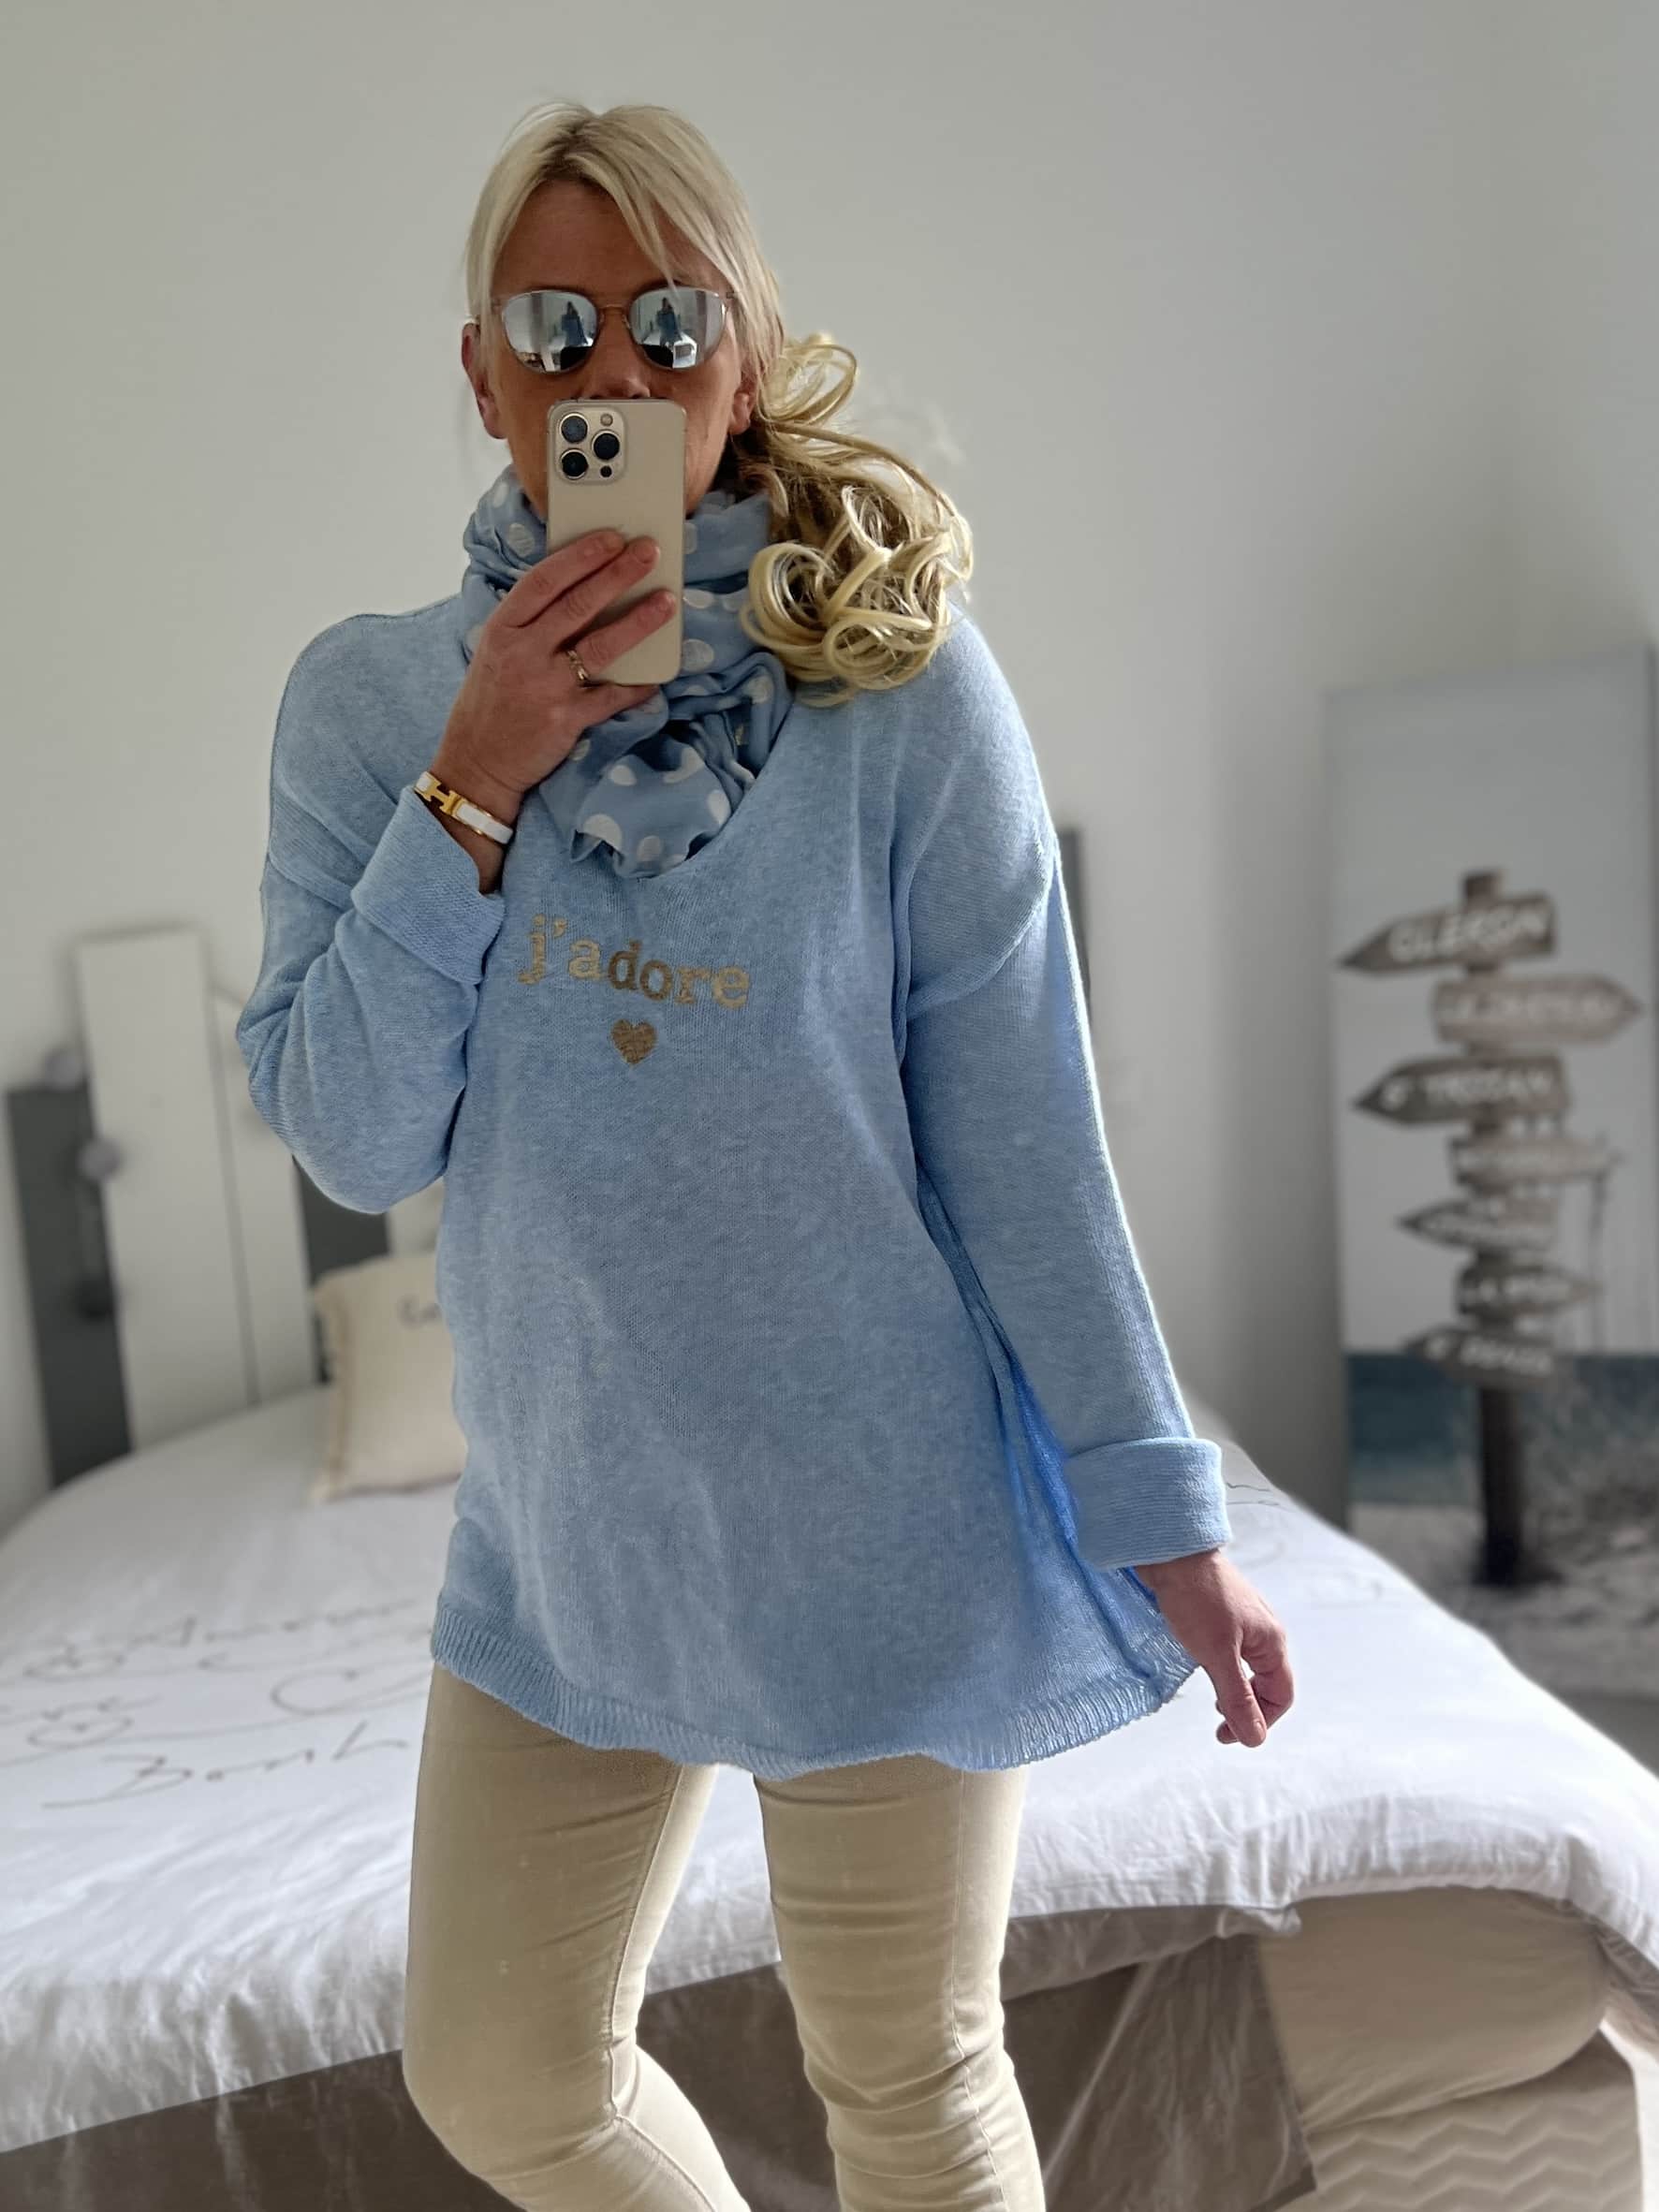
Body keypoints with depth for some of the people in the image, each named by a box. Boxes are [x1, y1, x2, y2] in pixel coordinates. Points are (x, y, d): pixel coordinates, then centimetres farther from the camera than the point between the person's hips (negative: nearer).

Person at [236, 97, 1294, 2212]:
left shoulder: (901, 687, -11)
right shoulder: (366, 696, -3)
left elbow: (1021, 1136, -9)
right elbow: (346, 1139, -7)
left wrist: (1163, 1518, -6)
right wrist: (478, 784, -18)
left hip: (879, 1507, -3)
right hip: (562, 1520, 4)